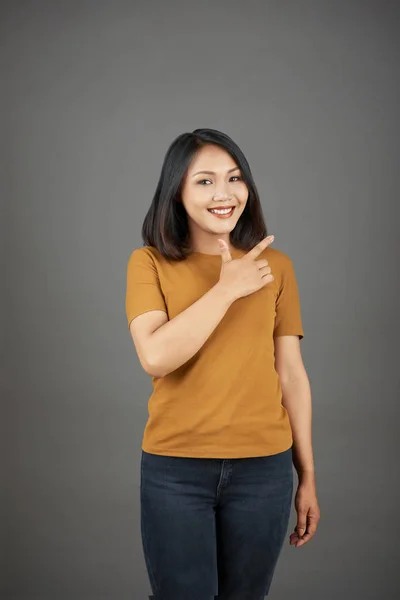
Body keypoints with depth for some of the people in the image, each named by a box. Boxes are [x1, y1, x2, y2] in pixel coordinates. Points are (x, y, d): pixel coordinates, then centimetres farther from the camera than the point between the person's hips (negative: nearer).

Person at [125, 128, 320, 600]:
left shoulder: (275, 265, 2)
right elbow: (155, 357, -17)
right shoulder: (149, 263, -2)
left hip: (264, 467, 2)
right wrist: (227, 289, -16)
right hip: (175, 470, -1)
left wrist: (308, 477, 6)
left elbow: (291, 374, 4)